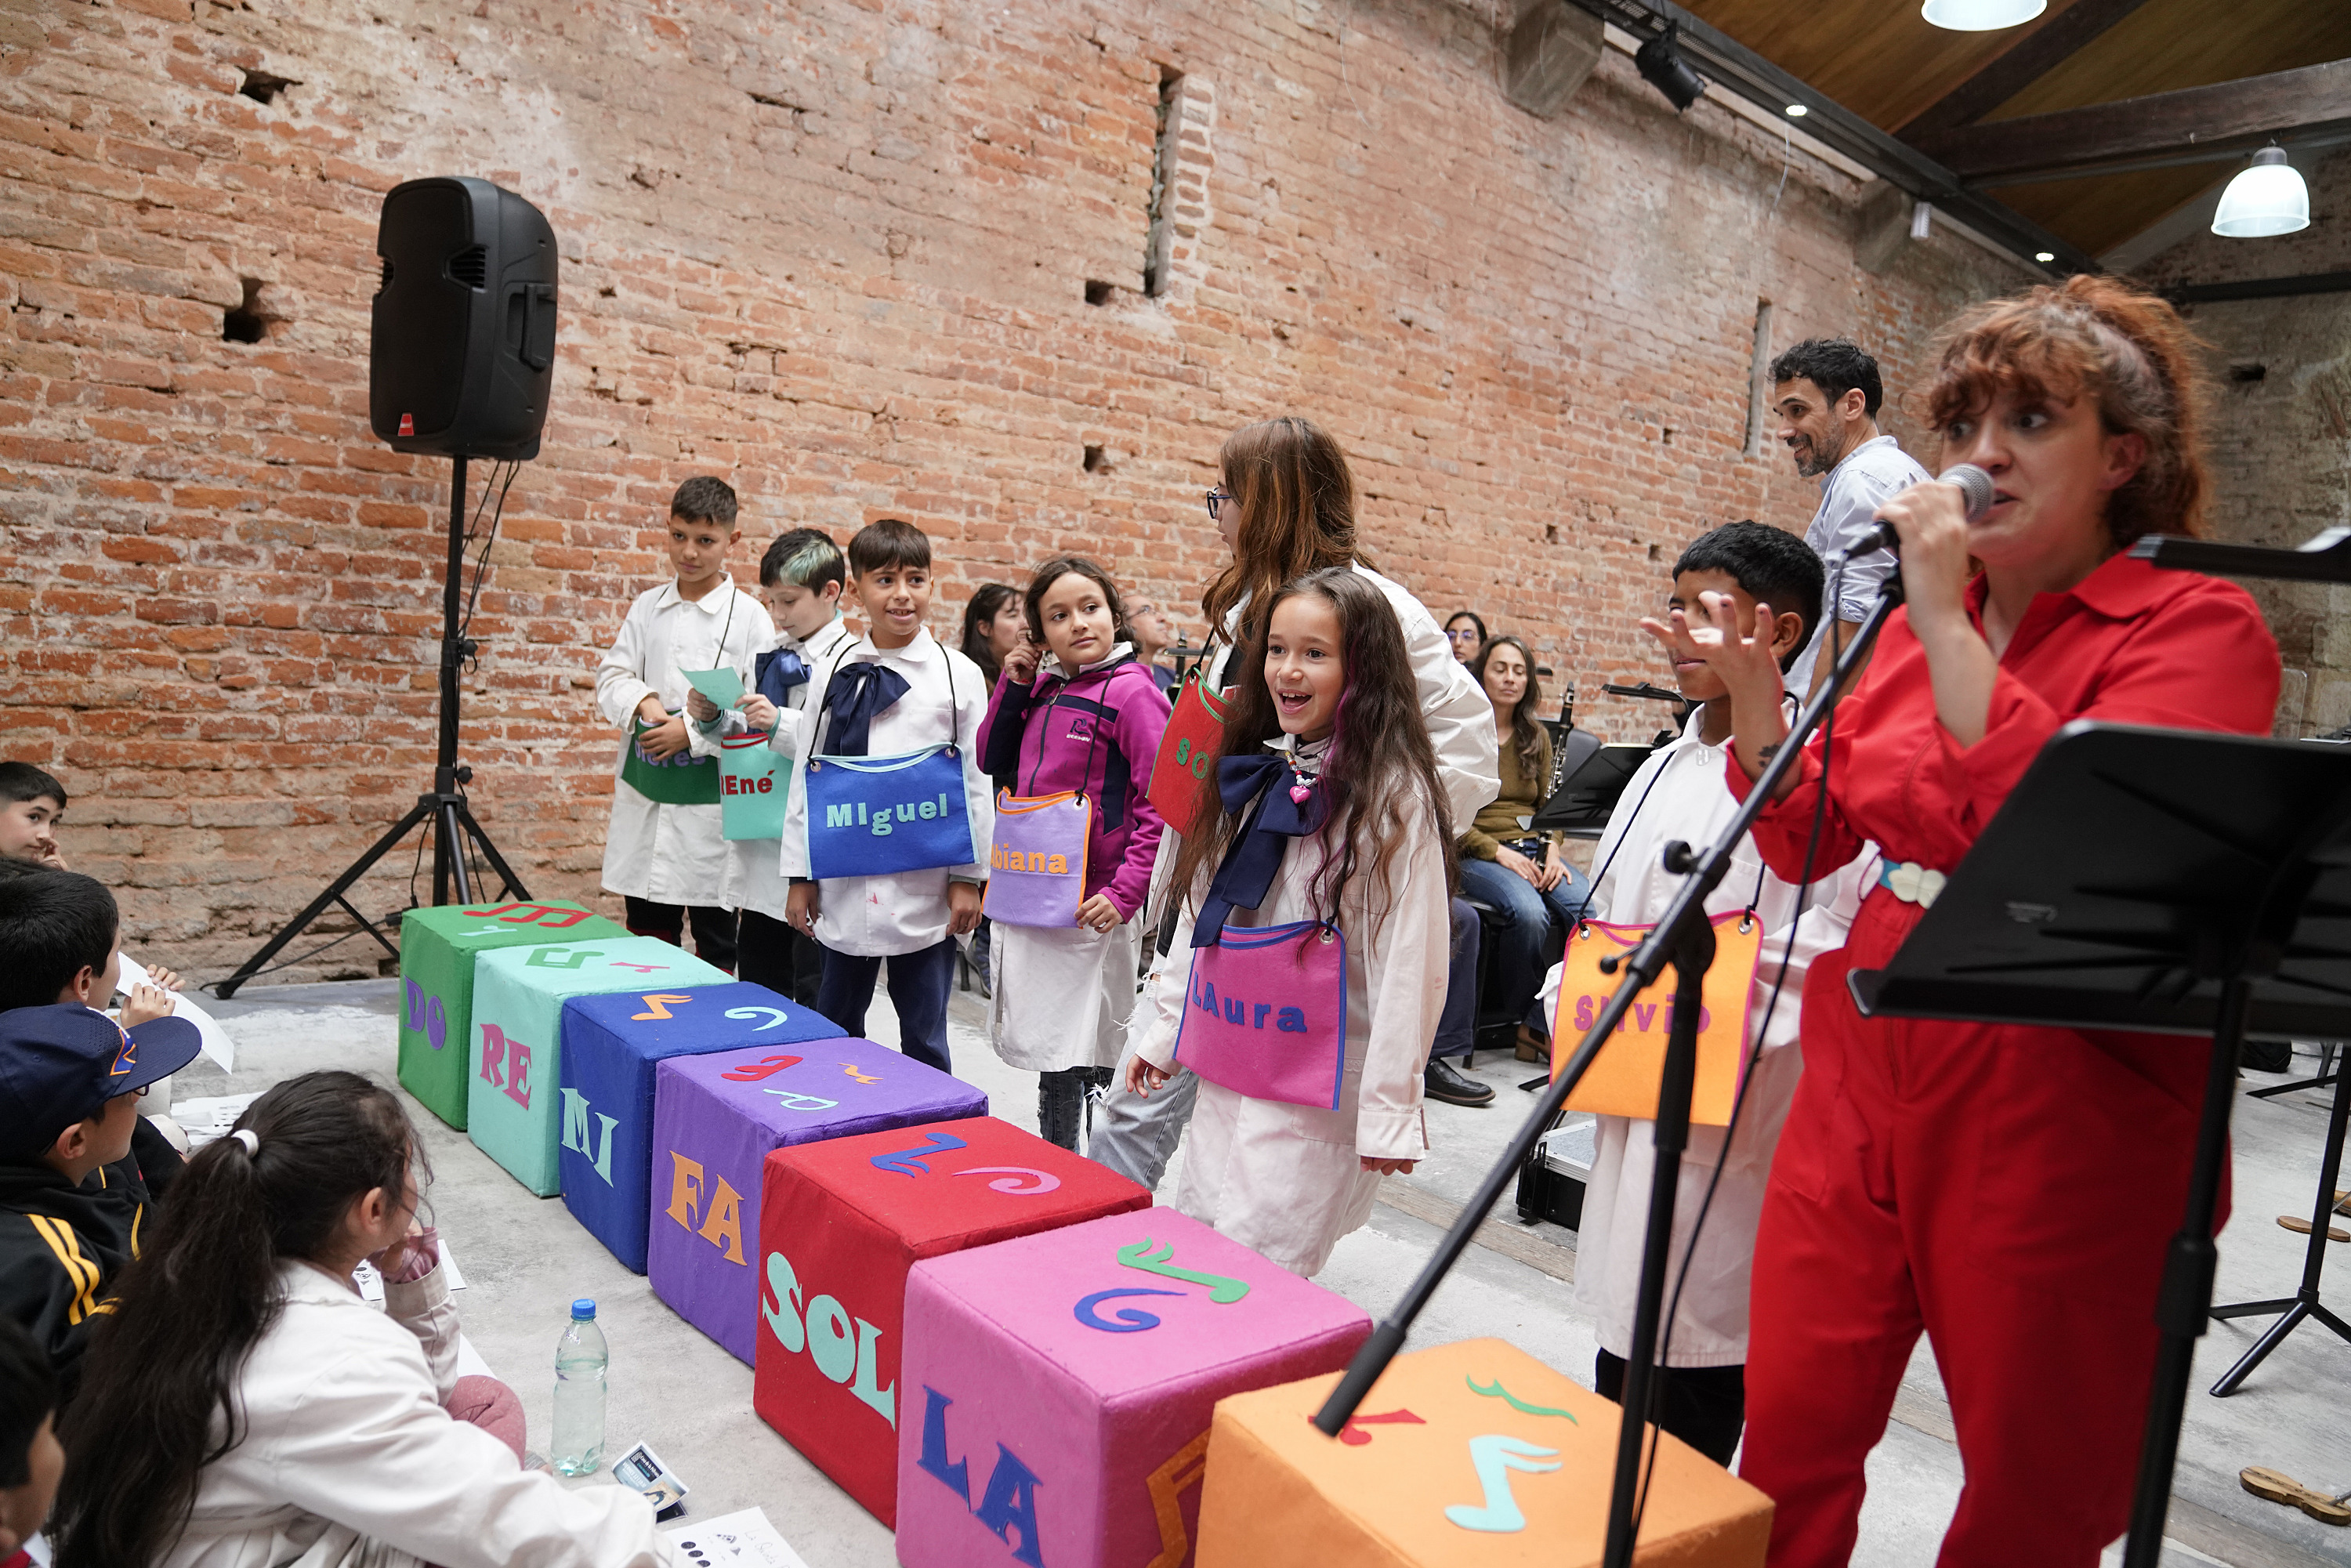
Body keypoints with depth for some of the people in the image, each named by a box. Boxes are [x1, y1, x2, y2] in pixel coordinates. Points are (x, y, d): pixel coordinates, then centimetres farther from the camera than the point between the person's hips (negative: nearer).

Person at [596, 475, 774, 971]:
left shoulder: (749, 616, -4)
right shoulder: (647, 607, 10)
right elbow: (610, 676, 9)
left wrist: (692, 730, -17)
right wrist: (642, 702, -12)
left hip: (709, 797, -4)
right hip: (645, 792, 5)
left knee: (716, 939, 6)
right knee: (647, 932, 15)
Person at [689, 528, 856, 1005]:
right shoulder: (768, 655, 13)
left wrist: (779, 725, -26)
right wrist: (713, 718, 2)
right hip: (759, 842, 8)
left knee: (815, 993, 2)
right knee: (758, 980, 19)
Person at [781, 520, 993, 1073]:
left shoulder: (958, 675, -2)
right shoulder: (833, 673, 4)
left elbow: (975, 779, -1)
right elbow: (805, 775, 8)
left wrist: (968, 877, -3)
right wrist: (801, 874, 6)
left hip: (925, 886, -2)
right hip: (845, 884, 3)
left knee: (924, 1037, 8)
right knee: (834, 1028, 15)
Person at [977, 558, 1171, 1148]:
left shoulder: (1131, 691, -11)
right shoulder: (1042, 688, 10)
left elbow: (1162, 803, -14)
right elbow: (995, 764, 18)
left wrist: (1126, 892, -19)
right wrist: (1013, 686, 5)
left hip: (1090, 910, -7)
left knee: (1070, 1063, -2)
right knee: (1044, 1051, 15)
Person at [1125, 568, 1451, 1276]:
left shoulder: (1392, 794, -12)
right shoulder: (1252, 774, 10)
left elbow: (1410, 962, -14)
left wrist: (1389, 1110, -15)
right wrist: (1164, 1030, 17)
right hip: (1225, 1064, 7)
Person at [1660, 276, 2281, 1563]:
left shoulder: (2198, 629, -8)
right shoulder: (1911, 624, 8)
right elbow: (1809, 841, 12)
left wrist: (1944, 618, -22)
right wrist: (1752, 695, -4)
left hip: (2060, 1125, -4)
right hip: (1862, 1084, 5)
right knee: (1786, 1445, 11)